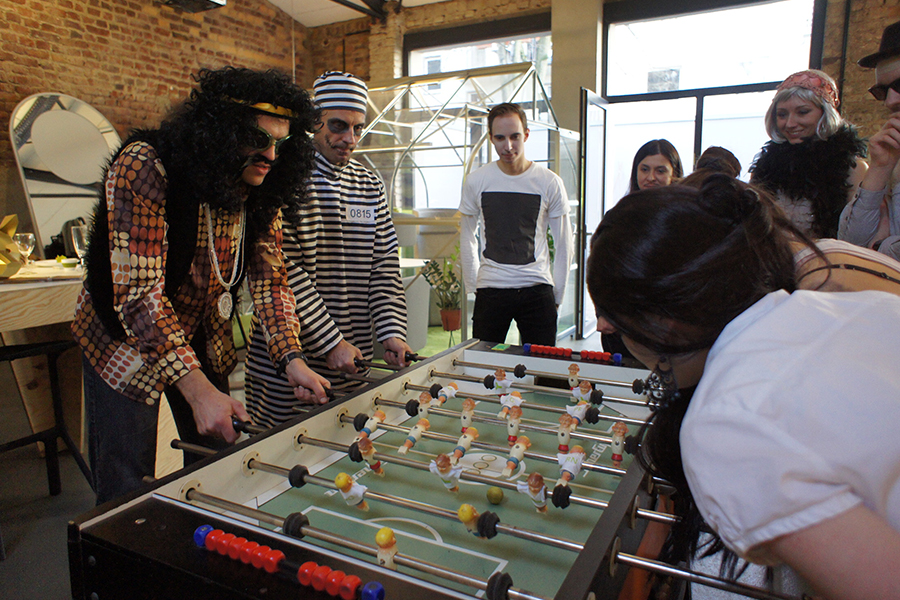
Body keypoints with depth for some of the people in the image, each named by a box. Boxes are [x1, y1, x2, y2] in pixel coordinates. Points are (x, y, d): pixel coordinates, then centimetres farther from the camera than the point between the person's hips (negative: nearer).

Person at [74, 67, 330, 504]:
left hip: (204, 342, 5)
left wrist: (291, 358, -23)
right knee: (126, 493, 2)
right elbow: (138, 292, -33)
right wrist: (197, 389, -41)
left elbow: (270, 277, -8)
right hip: (126, 341, -5)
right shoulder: (146, 168, -28)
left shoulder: (261, 190, -10)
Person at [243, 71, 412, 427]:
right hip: (291, 360, -5)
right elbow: (283, 269, -14)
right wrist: (330, 343, -16)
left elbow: (385, 264, 8)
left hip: (355, 359, 5)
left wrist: (392, 331, -5)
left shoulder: (370, 184, 10)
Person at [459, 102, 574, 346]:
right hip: (490, 290, 1)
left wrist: (556, 297, 6)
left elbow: (564, 246, 6)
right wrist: (473, 287, 9)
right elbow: (467, 239, 12)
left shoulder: (549, 182, -2)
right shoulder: (476, 181, 1)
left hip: (536, 289, 0)